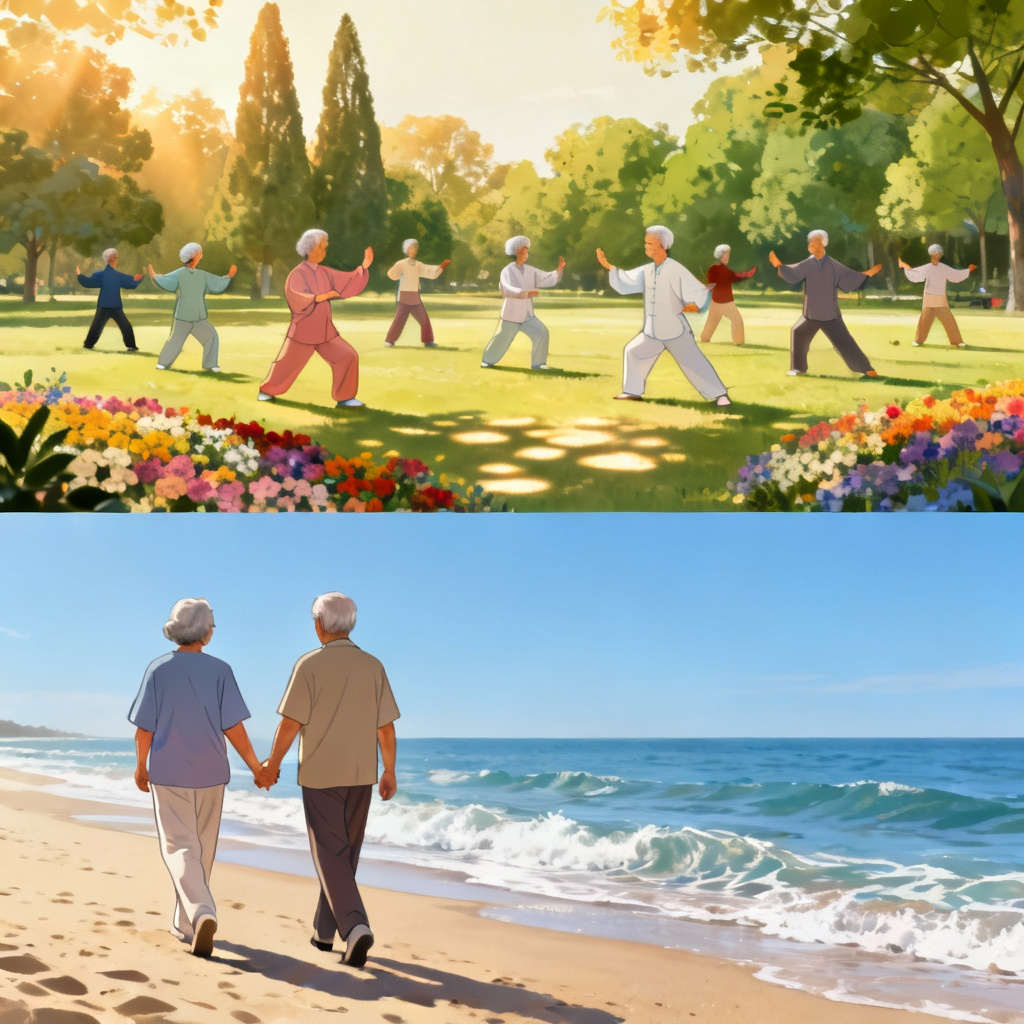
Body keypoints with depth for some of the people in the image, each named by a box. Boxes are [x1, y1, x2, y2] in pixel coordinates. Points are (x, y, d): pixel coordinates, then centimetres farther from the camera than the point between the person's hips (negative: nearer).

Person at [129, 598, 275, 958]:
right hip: (209, 773, 1)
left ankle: (202, 913, -25)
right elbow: (233, 727, -9)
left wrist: (141, 767, 11)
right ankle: (185, 924, 25)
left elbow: (144, 728, -4)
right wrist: (256, 768, -1)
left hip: (168, 773, -1)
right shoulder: (219, 670, -7)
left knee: (180, 848, -2)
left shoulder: (158, 670, -6)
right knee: (202, 850, 15)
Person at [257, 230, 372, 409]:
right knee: (287, 364, 4)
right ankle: (267, 391, 28)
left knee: (348, 357, -6)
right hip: (303, 331, -5)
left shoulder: (325, 273, 6)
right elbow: (295, 296, -27)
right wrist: (320, 297, -32)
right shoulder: (297, 274, -12)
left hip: (325, 331, 5)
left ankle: (344, 398, 2)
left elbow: (349, 282, 4)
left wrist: (364, 266, -9)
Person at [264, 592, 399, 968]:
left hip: (320, 775, -4)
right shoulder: (373, 666, 1)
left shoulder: (310, 665, -10)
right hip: (360, 776, 4)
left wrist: (273, 763, 3)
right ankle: (324, 930, 25)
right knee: (345, 853, 15)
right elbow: (386, 727, 2)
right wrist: (389, 772, 12)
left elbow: (291, 723, -12)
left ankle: (355, 927, -19)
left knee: (331, 855, -2)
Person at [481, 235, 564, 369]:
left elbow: (549, 279, 1)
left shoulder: (531, 270, 3)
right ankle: (487, 360, 30)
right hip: (511, 314, -5)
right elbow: (509, 289, -32)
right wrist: (526, 293, -47)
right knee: (501, 339, 6)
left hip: (527, 315, 5)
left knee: (542, 333, -10)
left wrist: (559, 269, -16)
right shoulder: (507, 271, -14)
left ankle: (537, 363, 0)